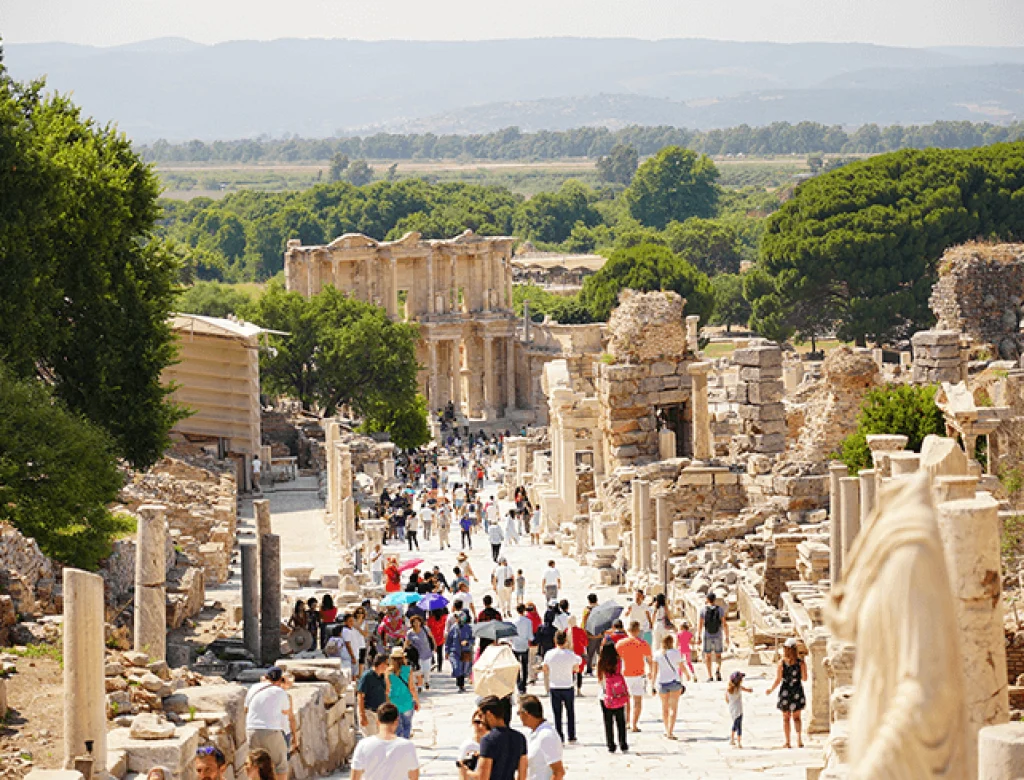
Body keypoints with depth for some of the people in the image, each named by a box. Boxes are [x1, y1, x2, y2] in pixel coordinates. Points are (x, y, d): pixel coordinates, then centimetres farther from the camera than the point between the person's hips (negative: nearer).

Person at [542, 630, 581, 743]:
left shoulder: (549, 654, -9)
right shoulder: (571, 654, -11)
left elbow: (546, 671, 0)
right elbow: (576, 669, 2)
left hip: (554, 687, 0)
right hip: (568, 687, 0)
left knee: (557, 714, 6)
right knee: (570, 712, 14)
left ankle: (559, 737, 4)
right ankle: (571, 736, 16)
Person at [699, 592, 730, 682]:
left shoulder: (703, 610, -6)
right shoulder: (720, 609, -4)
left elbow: (700, 625, -7)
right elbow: (725, 624, -6)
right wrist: (727, 637, 2)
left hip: (707, 636, -1)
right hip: (718, 636, 1)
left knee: (708, 655, 11)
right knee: (718, 655, 15)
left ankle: (710, 676, 7)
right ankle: (718, 669, -12)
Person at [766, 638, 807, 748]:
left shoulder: (782, 663, -8)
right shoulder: (800, 662, -7)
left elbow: (778, 680, -7)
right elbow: (804, 678, -1)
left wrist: (771, 689, 8)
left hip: (785, 691, -1)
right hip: (797, 691, 1)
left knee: (786, 718, 10)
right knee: (796, 717, 11)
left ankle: (787, 742, 9)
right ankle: (799, 739, -4)